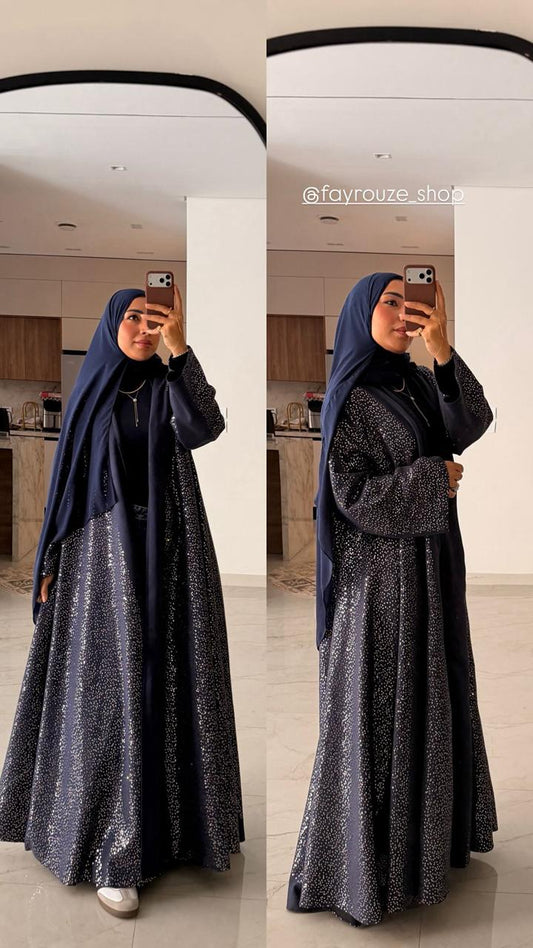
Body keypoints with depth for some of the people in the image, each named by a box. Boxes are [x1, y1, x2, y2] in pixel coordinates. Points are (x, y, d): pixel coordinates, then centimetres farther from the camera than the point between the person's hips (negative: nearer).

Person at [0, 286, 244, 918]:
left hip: (167, 551, 1)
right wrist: (51, 561, 3)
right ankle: (113, 851, 3)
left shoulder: (168, 388, 6)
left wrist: (180, 348, -22)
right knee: (112, 687, -4)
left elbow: (203, 428, -16)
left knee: (166, 680, 5)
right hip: (105, 551, -1)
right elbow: (68, 479, 7)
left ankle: (168, 812, 24)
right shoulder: (90, 393, 7)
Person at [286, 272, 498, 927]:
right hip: (379, 571, -7)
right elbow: (356, 494, -16)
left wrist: (443, 353, -20)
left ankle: (426, 833, 34)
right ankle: (362, 862, 17)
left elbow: (473, 423, -8)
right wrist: (434, 476, -10)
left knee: (429, 698, 16)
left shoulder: (420, 383, 9)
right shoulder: (348, 399, -10)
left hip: (431, 566, 7)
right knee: (378, 708, 1)